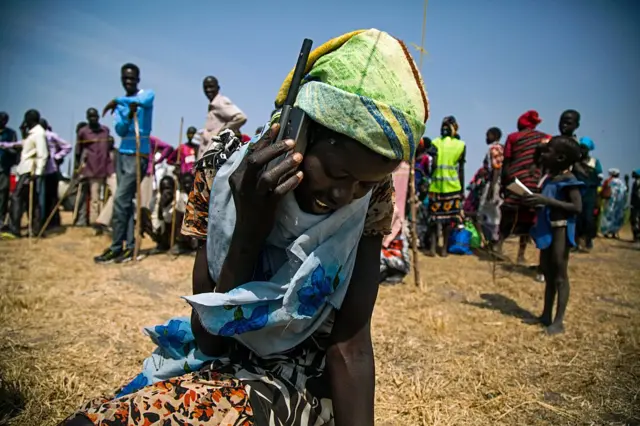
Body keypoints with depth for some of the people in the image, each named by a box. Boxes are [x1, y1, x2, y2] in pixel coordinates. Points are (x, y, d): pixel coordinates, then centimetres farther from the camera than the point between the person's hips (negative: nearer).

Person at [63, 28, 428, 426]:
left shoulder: (372, 200, -15)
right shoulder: (224, 176, -15)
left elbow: (351, 346, -16)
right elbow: (207, 337, -15)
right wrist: (249, 230, -28)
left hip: (302, 382, -2)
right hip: (218, 364, 3)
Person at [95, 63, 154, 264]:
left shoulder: (147, 94, -1)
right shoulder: (120, 104, 14)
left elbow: (143, 102, -27)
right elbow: (120, 131, 1)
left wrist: (118, 100, -20)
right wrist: (129, 115, -15)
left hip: (138, 155, -7)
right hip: (122, 154, 7)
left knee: (120, 200, -11)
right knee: (126, 201, 5)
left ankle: (116, 247, -4)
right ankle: (130, 245, 9)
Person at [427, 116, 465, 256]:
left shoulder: (434, 143, 1)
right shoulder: (461, 145, 2)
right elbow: (461, 170, 4)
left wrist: (426, 182, 8)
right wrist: (461, 189, 11)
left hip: (436, 186, 1)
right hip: (453, 186, 0)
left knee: (435, 216, 9)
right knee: (449, 217, 7)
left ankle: (433, 246, -3)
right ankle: (444, 248, 10)